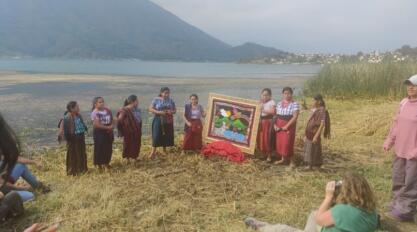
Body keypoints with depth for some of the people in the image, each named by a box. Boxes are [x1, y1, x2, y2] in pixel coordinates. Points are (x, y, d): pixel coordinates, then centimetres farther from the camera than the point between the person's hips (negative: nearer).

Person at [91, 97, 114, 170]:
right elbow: (97, 125, -21)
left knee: (109, 148, 13)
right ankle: (99, 164, 16)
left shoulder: (107, 110, 3)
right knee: (100, 149, 1)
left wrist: (111, 126, -9)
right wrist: (107, 127, -18)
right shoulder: (95, 112, -16)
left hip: (108, 132, 6)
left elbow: (111, 119, 11)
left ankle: (106, 163, 30)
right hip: (99, 132, -6)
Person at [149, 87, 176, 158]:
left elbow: (175, 110, 11)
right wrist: (159, 112, -20)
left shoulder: (171, 100, 6)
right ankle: (153, 152, -3)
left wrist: (171, 112, -12)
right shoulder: (156, 100, -4)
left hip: (168, 121, 4)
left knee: (166, 136, 7)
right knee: (156, 136, -9)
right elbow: (150, 109, -6)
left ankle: (164, 150, 23)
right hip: (158, 120, -3)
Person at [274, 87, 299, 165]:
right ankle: (283, 158, 18)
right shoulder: (279, 104, 10)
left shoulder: (295, 104, -6)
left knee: (287, 142, -6)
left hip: (289, 126, -5)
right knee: (279, 142, 6)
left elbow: (295, 117, -13)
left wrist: (286, 126, -18)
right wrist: (275, 124, -6)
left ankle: (287, 158, 9)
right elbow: (276, 115, 10)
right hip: (279, 126, 5)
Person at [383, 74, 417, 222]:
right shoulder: (404, 103, 8)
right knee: (398, 181, 17)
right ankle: (397, 206, 31)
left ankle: (405, 211, 12)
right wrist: (389, 141, 13)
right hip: (400, 150, 7)